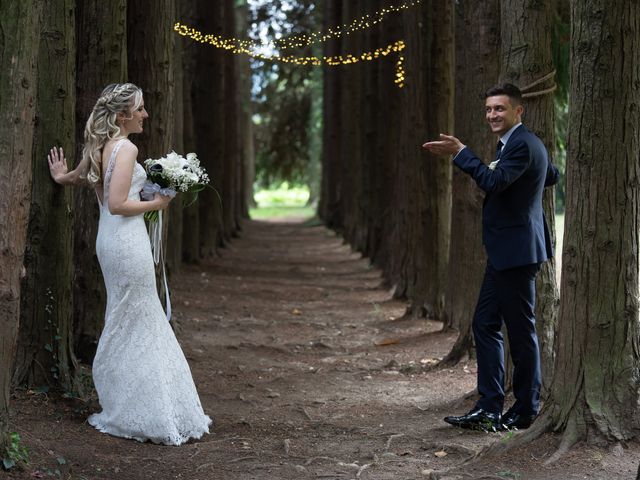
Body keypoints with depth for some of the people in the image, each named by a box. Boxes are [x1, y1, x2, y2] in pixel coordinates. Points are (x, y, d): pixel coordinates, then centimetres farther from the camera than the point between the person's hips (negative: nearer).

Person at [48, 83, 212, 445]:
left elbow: (74, 177, 29)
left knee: (126, 324, 16)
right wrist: (156, 203, -10)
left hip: (110, 239, 9)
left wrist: (63, 176, 51)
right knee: (138, 326, -2)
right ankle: (145, 415, 3)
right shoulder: (126, 149, -16)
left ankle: (123, 411, 22)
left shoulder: (99, 147, 11)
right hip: (128, 241, -9)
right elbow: (117, 205, -23)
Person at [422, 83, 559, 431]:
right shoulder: (521, 142, 16)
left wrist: (460, 153, -25)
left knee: (521, 332, 0)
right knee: (485, 325, 9)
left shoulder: (522, 144, -16)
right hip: (504, 252, 11)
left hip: (517, 252, -11)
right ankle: (489, 407, 11)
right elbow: (551, 177, 30)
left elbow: (493, 182, -28)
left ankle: (526, 410, 11)